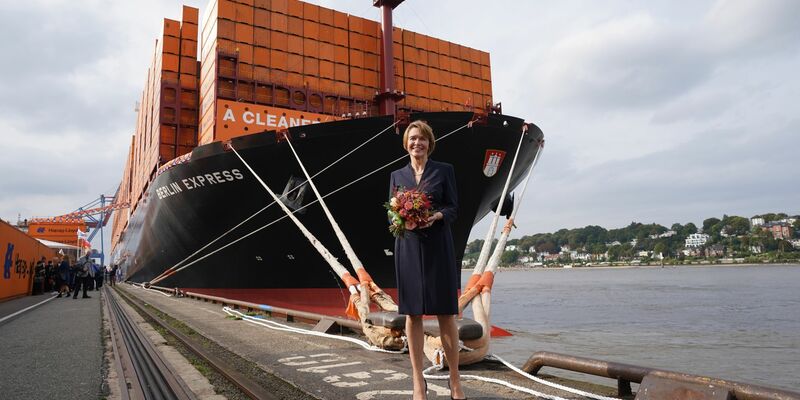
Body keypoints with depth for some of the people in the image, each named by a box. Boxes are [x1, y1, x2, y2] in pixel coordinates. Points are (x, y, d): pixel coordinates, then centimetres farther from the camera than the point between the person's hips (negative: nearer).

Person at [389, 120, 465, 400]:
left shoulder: (444, 170, 7)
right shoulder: (397, 175, 14)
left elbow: (454, 208, 3)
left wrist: (436, 216, -17)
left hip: (438, 246, -2)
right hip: (408, 246, 2)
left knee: (446, 313, 0)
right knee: (412, 313, 3)